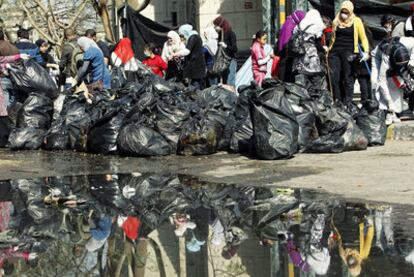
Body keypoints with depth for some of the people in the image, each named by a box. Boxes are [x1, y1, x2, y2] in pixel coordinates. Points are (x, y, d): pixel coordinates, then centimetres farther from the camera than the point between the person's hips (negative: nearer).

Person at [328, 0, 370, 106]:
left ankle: (348, 103, 0)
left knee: (348, 78, -4)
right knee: (334, 77, -2)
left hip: (348, 52, -4)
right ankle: (337, 102, 7)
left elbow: (363, 38, 3)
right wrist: (329, 48, 17)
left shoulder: (356, 21, 5)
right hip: (335, 51, 4)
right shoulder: (336, 22, 15)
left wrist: (366, 52, -8)